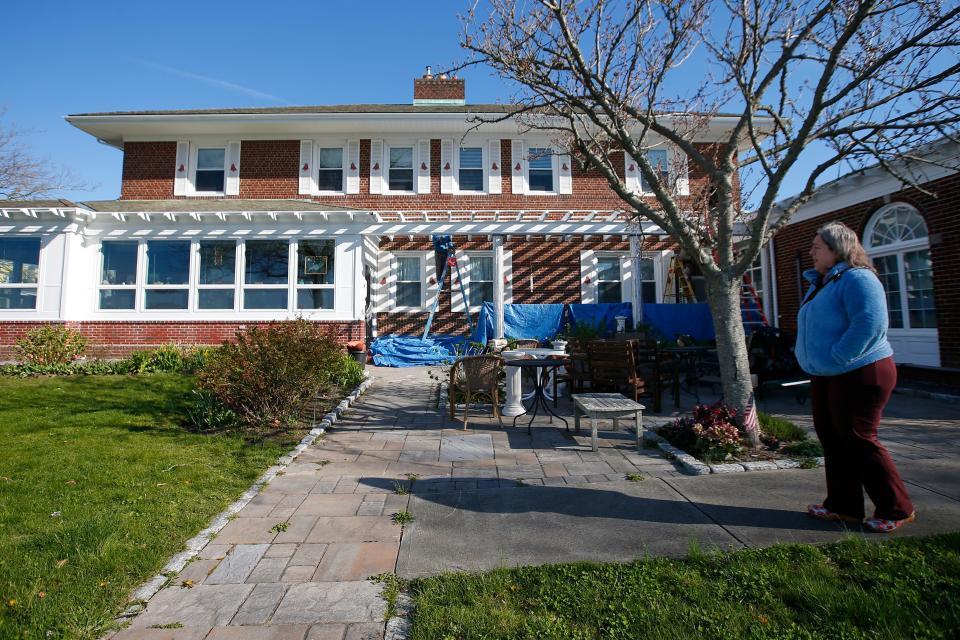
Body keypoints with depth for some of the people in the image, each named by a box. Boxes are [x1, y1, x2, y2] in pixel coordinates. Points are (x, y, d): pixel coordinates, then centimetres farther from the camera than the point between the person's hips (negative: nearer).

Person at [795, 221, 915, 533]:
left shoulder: (857, 279, -15)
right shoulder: (820, 282, 14)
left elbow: (870, 324, -27)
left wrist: (835, 359, -23)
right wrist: (816, 361, 13)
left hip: (858, 373, -9)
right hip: (826, 377, 10)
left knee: (857, 440, -3)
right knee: (832, 439, 12)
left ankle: (896, 509, 15)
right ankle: (843, 506, 23)